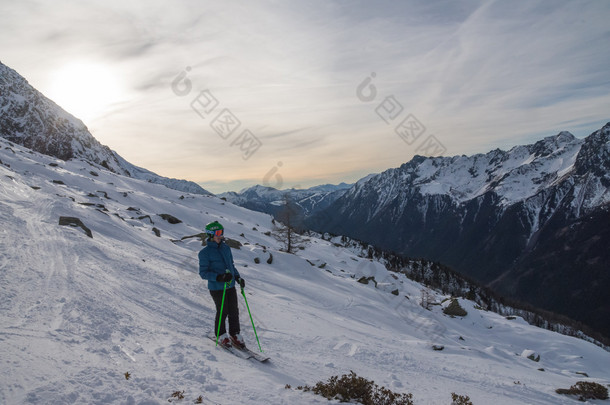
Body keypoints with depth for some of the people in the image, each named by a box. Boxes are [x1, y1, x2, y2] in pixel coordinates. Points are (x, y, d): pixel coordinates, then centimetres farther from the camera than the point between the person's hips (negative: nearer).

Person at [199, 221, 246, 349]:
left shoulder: (226, 248, 9)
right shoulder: (205, 252, -9)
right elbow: (203, 273, -11)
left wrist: (238, 277, 6)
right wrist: (219, 277, -24)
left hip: (231, 286, 5)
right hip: (217, 288, -5)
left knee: (234, 312, 6)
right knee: (222, 312, 1)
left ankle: (235, 335, 22)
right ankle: (221, 335, 24)